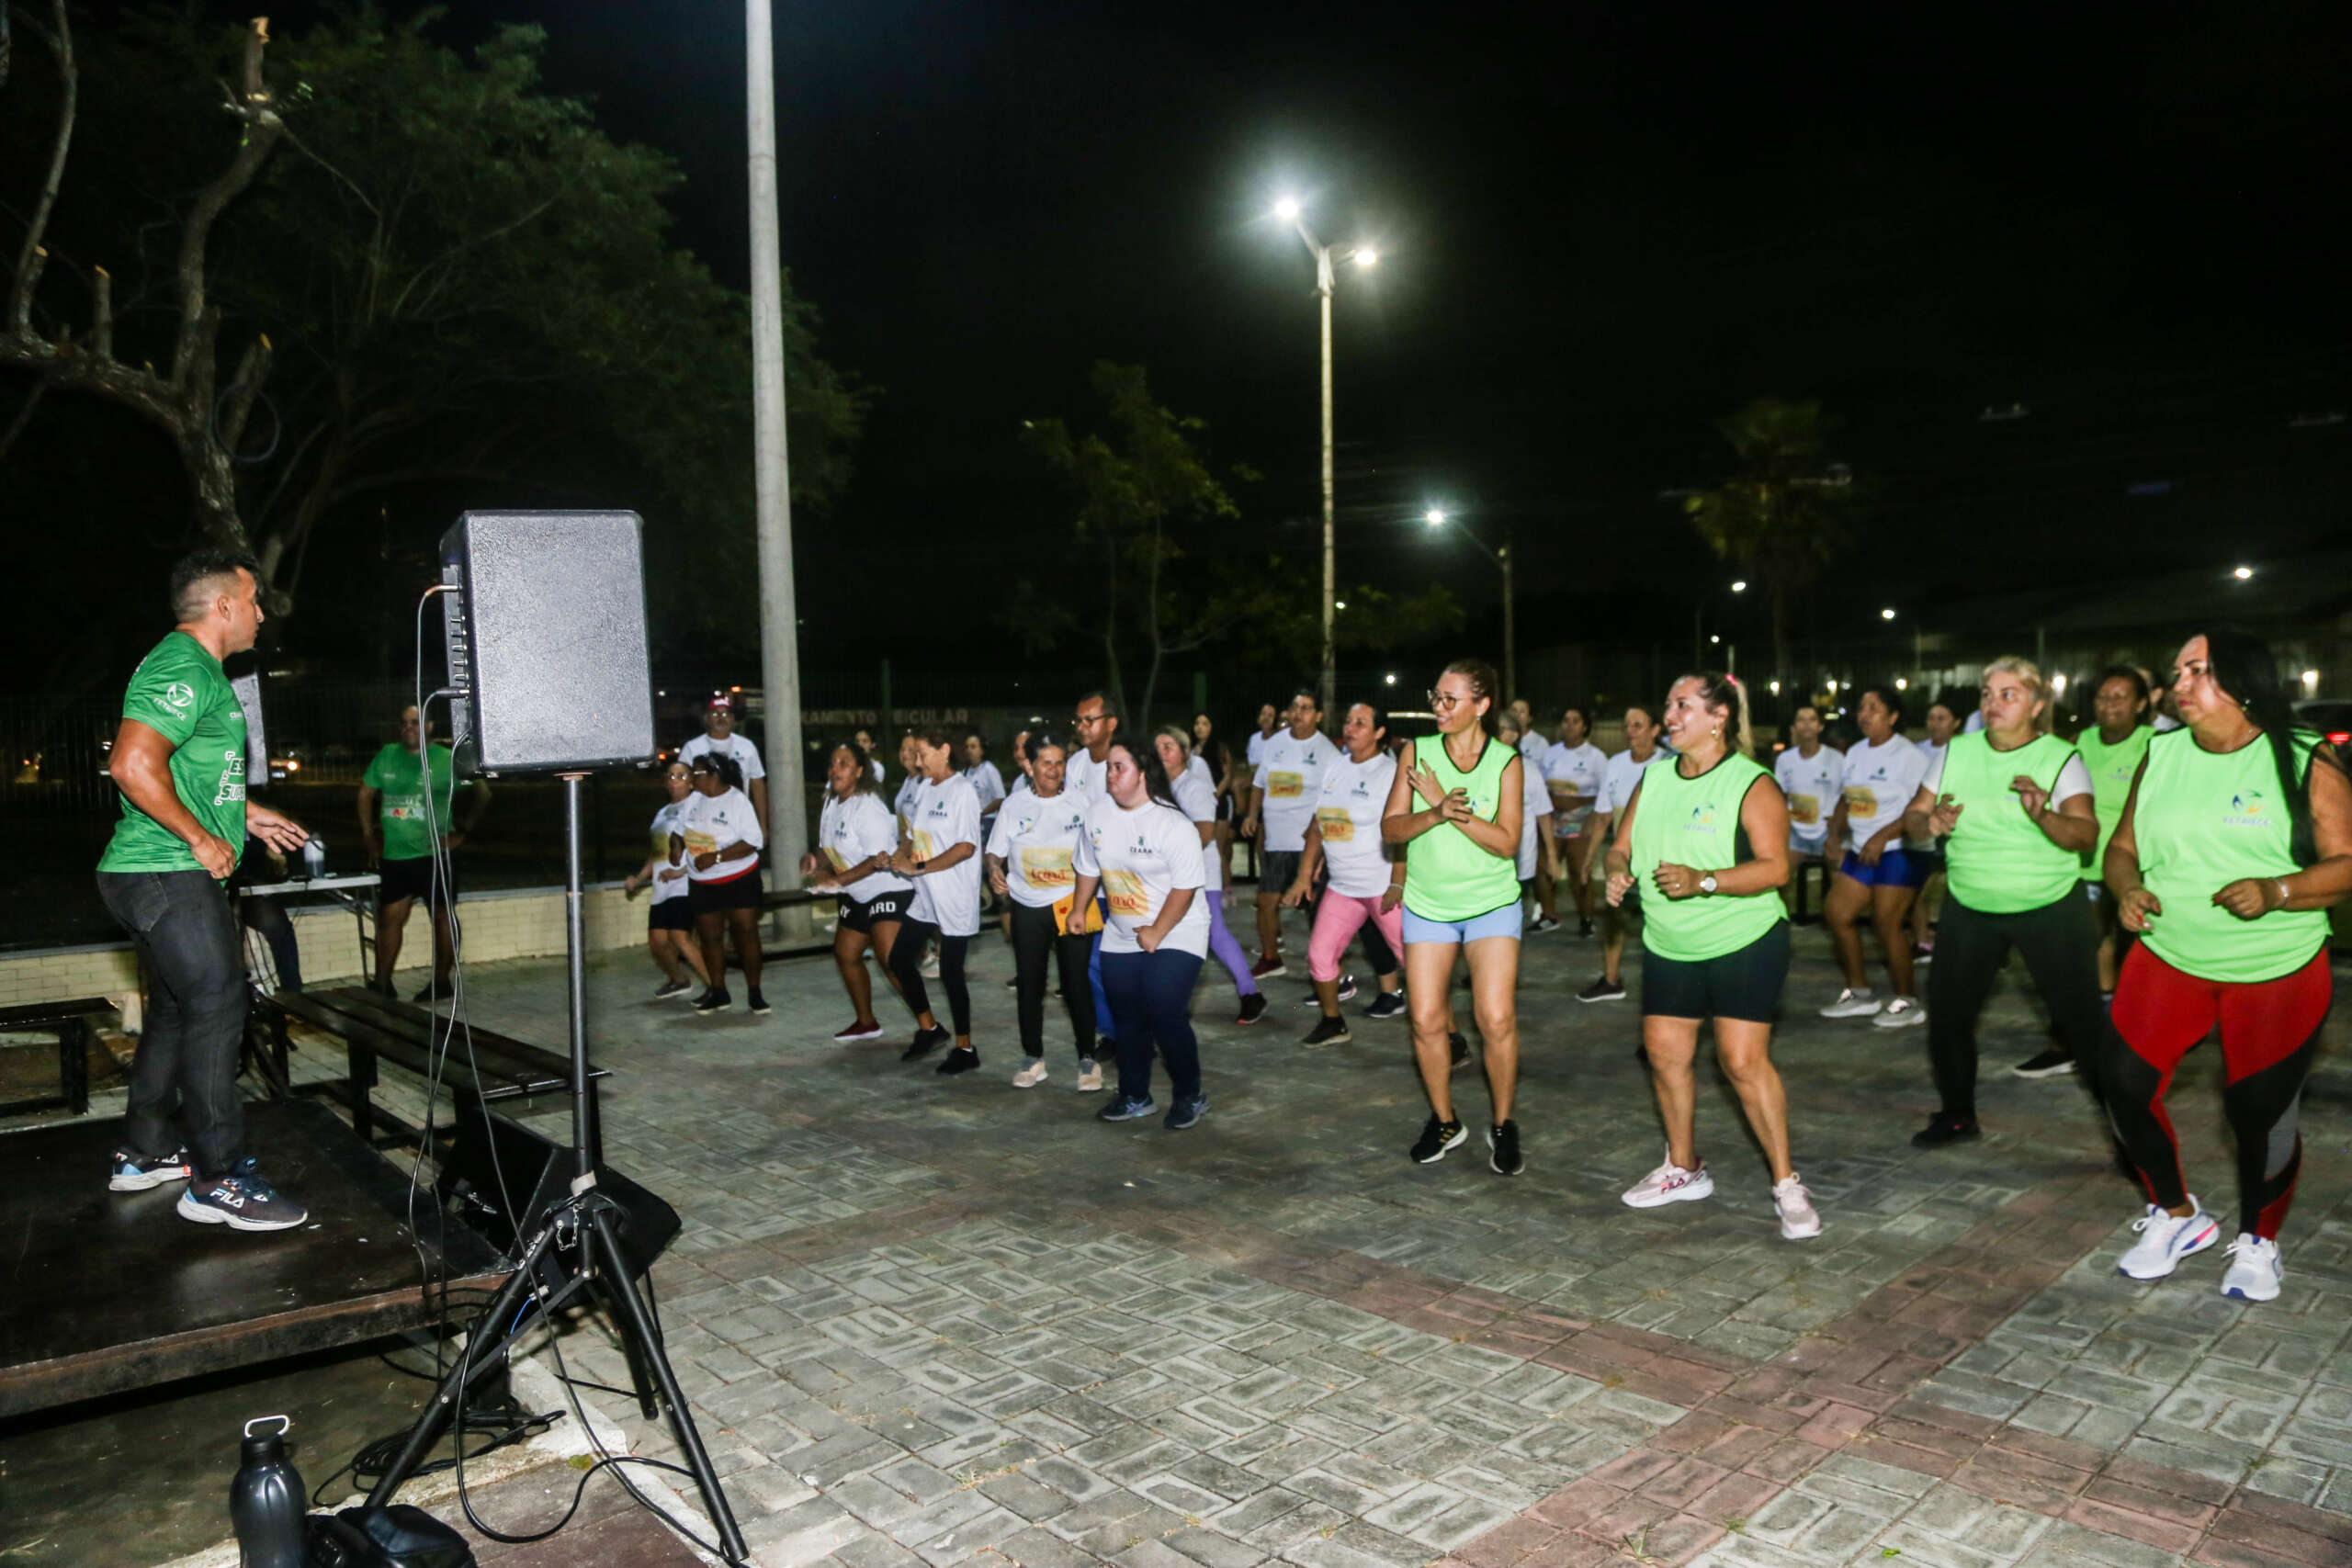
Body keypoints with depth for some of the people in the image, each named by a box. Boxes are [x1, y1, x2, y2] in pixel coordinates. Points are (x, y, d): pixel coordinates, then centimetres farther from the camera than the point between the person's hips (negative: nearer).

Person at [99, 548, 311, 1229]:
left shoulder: (195, 669, 18)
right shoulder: (183, 669, -16)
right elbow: (132, 765, -27)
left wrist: (248, 814, 25)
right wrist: (203, 838, -21)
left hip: (168, 875, 11)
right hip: (165, 875, -11)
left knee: (178, 1009, 17)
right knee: (216, 1008, -9)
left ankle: (143, 1152, 29)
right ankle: (217, 1179, -3)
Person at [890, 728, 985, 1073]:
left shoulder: (962, 791, -13)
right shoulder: (924, 789, 10)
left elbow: (966, 847, -20)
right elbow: (913, 834, 18)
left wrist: (918, 867, -19)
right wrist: (900, 854, -4)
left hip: (955, 900, -8)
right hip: (926, 898, 8)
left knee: (950, 972, -2)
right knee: (900, 958, 12)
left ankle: (965, 1049, 13)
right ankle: (928, 1030, 29)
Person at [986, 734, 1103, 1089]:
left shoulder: (1078, 803, -1)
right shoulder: (1013, 807, 3)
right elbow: (995, 851, 9)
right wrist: (995, 871, -13)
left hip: (1071, 904, -2)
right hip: (1028, 907, 2)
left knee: (1076, 983, -1)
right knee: (1029, 983, 7)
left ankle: (1088, 1059, 12)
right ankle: (1033, 1058, 21)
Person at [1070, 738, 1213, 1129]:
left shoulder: (1174, 825, -20)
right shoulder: (1098, 814, 0)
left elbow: (1185, 887, -20)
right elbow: (1089, 867, 14)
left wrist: (1156, 933, -20)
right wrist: (1078, 909, 13)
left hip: (1175, 935, -6)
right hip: (1121, 936, 6)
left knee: (1167, 1015, -12)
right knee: (1128, 1019, 11)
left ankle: (1189, 1097, 7)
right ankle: (1135, 1097, 26)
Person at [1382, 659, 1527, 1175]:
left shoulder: (1506, 762, -5)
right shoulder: (1417, 752, -1)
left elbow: (1506, 843, -12)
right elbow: (1390, 826, -5)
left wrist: (1448, 807, -20)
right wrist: (1436, 815, -24)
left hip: (1491, 904, -2)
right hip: (1427, 904, 2)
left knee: (1497, 1020, -10)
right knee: (1426, 1021, 1)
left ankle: (1503, 1126, 12)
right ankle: (1444, 1122, 22)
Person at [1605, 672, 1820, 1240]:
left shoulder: (1752, 784, -11)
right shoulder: (1654, 779, 7)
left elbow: (1775, 867, -19)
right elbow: (1622, 845, 11)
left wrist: (1703, 881, -31)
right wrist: (1617, 871, -13)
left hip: (1744, 944, -6)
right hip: (1668, 947, 6)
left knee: (1743, 1060, -10)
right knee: (1664, 1053, 8)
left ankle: (1786, 1183, 4)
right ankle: (1684, 1170, 26)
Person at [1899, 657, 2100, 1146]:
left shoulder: (2061, 758, -10)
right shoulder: (1957, 752, 2)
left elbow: (2086, 835, -21)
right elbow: (1914, 814, 4)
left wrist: (2043, 816, -41)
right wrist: (1930, 823, -19)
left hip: (2050, 907, -3)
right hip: (1970, 906, 4)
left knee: (2080, 1012, -1)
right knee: (1947, 1011, 5)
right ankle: (1956, 1114, 22)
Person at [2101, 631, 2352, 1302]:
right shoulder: (2160, 755, 2)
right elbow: (2123, 845, 8)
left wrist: (2274, 891, -28)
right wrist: (2129, 888, -12)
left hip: (2278, 975, -3)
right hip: (2168, 959, 3)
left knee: (2261, 1112, 4)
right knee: (2127, 1087, -2)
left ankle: (2257, 1241, 31)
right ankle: (2179, 1217, 23)